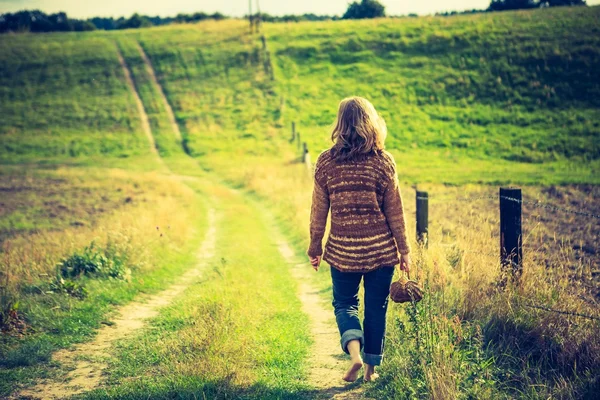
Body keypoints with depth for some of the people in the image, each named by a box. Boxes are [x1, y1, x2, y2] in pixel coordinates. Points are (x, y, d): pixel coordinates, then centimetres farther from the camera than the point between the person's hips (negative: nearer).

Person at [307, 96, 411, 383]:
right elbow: (395, 212, -3)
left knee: (344, 303, 16)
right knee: (376, 307, 13)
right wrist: (404, 250, 6)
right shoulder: (383, 161, -7)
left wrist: (315, 247, 12)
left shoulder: (326, 162, -5)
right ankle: (371, 368, 20)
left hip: (342, 249, 1)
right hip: (380, 249, 0)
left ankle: (355, 351, -7)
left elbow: (319, 211, 1)